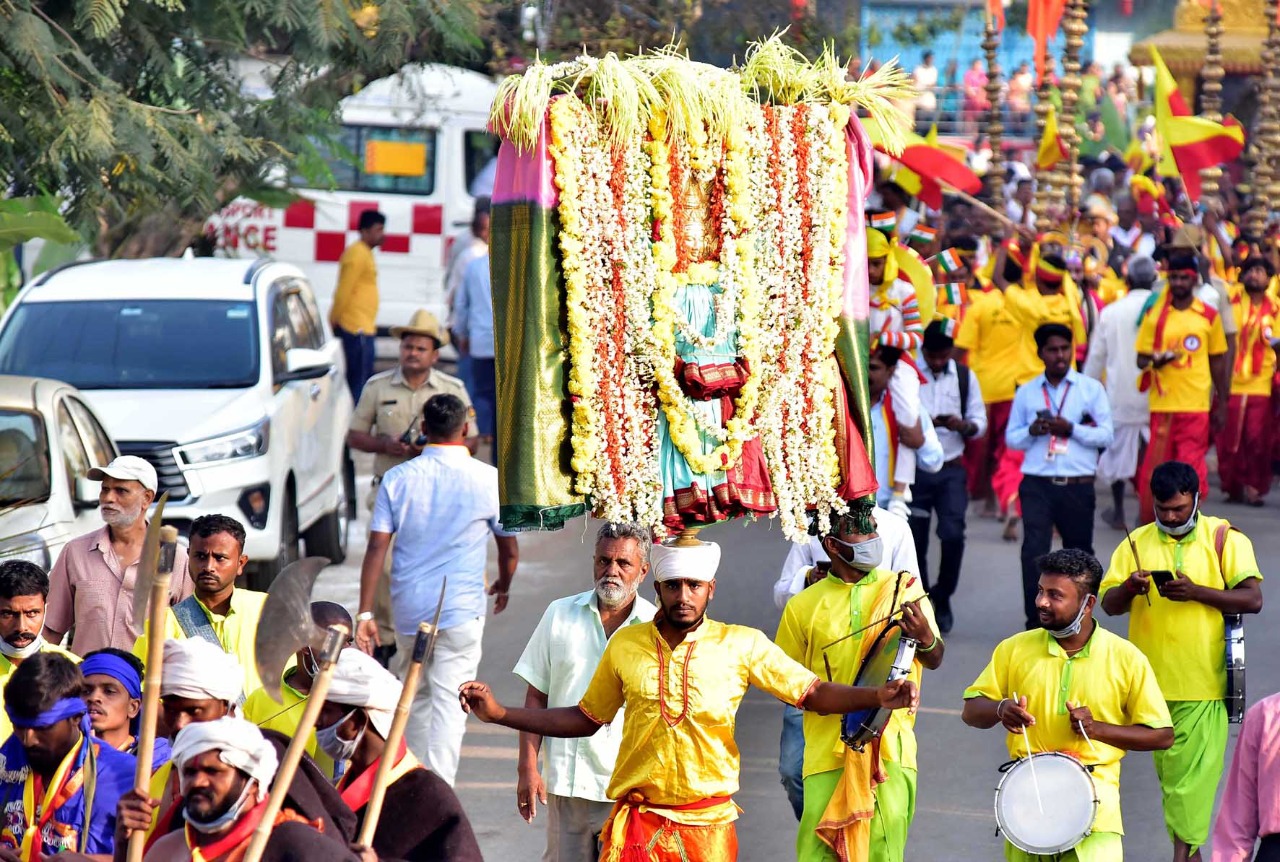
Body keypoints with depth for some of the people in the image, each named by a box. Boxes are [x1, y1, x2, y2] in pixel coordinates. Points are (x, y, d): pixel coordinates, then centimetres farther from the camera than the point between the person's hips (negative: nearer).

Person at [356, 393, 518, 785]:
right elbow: (509, 550, 7)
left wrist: (365, 613, -4)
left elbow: (377, 548, -5)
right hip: (461, 609, -3)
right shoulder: (490, 480, -3)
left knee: (417, 698, 20)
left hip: (408, 609, 3)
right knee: (448, 703, -5)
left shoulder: (397, 479, 1)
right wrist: (503, 587, 28)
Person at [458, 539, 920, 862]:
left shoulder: (742, 645, 0)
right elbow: (585, 718, 16)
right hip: (638, 820, 1)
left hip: (708, 821, -1)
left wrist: (877, 697, -18)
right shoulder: (625, 645, 6)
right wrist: (498, 712, 10)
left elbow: (814, 693, 0)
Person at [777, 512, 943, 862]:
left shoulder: (904, 589, 7)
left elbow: (934, 660, 5)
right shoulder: (803, 607, 6)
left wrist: (925, 638, -17)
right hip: (827, 751, 0)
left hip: (890, 750, 0)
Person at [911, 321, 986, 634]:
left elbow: (980, 422, 9)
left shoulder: (965, 377, 7)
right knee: (915, 539, 1)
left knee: (953, 534, -13)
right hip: (914, 469, -1)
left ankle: (942, 599, 7)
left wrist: (964, 426, -14)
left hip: (951, 469, 1)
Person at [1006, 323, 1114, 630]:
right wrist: (1032, 431, -10)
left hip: (1078, 486, 0)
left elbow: (1106, 435, -1)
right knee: (1034, 550, -12)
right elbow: (1011, 438, 11)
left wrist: (1071, 429, -14)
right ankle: (1035, 622, -10)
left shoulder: (1091, 388, 5)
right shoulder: (1027, 392, 9)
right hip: (1037, 485, 0)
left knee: (1079, 552, 11)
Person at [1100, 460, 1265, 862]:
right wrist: (1128, 589, -17)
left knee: (1192, 772, -8)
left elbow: (1252, 599, -7)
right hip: (1151, 679, 3)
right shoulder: (1137, 543, 10)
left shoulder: (1224, 538, 1)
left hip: (1203, 681, -3)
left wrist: (1196, 592, -19)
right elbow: (1108, 603, 6)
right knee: (1167, 771, 7)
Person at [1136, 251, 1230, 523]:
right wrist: (1156, 361, -17)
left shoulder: (1209, 316, 5)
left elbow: (1218, 362, 12)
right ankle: (1149, 525, 15)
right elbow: (1141, 359, 6)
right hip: (1162, 404, 0)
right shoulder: (1154, 315, 4)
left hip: (1196, 405, 0)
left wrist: (1221, 404, 11)